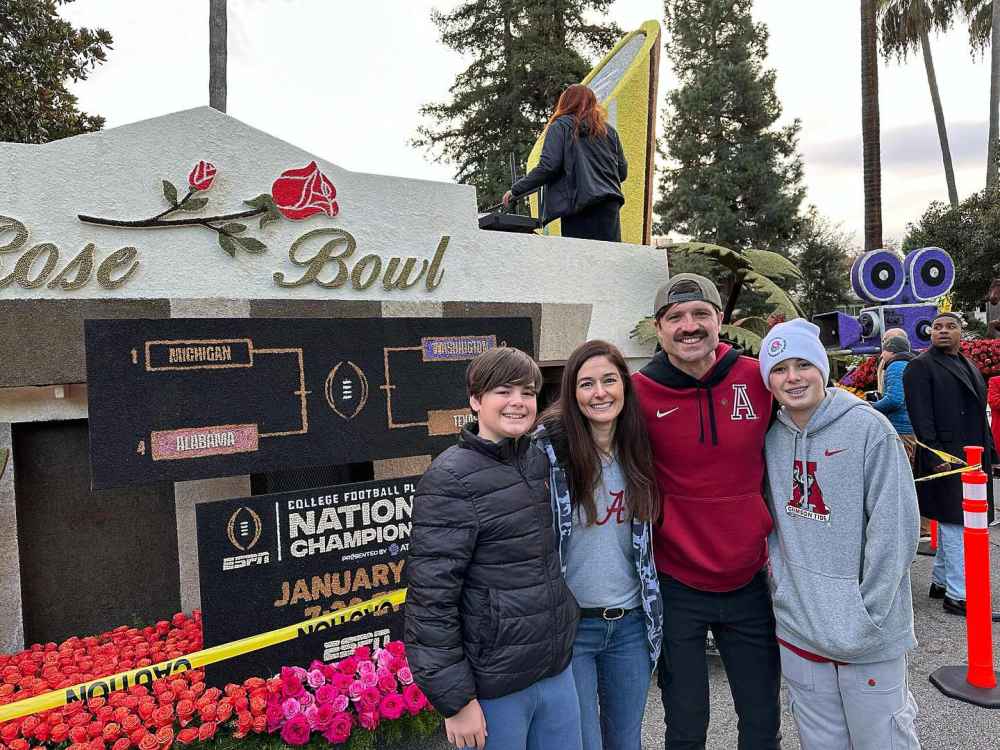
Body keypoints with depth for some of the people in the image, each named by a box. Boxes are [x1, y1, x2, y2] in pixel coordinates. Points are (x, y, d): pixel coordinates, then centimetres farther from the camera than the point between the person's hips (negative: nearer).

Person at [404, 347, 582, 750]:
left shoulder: (542, 460, 4)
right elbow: (431, 598, -17)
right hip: (491, 687, -6)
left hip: (557, 671, 6)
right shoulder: (450, 481, -17)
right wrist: (455, 699, -15)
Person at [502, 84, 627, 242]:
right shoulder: (609, 130, 17)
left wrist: (515, 190, 0)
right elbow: (623, 172, 17)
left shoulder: (560, 126, 4)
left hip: (579, 204, -4)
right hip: (610, 205, 4)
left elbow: (548, 167, -8)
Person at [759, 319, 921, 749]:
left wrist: (866, 617, -13)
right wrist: (781, 584, 2)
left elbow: (896, 531, -13)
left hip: (869, 638, -4)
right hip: (797, 628, 5)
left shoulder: (869, 429, -11)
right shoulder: (772, 438, 3)